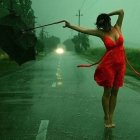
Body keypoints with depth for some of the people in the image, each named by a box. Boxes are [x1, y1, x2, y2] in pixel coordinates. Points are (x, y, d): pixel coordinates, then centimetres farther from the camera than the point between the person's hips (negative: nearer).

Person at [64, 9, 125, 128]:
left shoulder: (117, 27, 5)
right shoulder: (101, 33, -1)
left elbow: (121, 11, 3)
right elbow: (83, 30, -5)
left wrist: (107, 15, 3)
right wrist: (70, 26, -12)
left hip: (120, 64, 3)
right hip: (108, 64, -3)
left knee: (115, 92, 7)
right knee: (107, 92, 1)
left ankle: (111, 118, 14)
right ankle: (107, 117, 13)